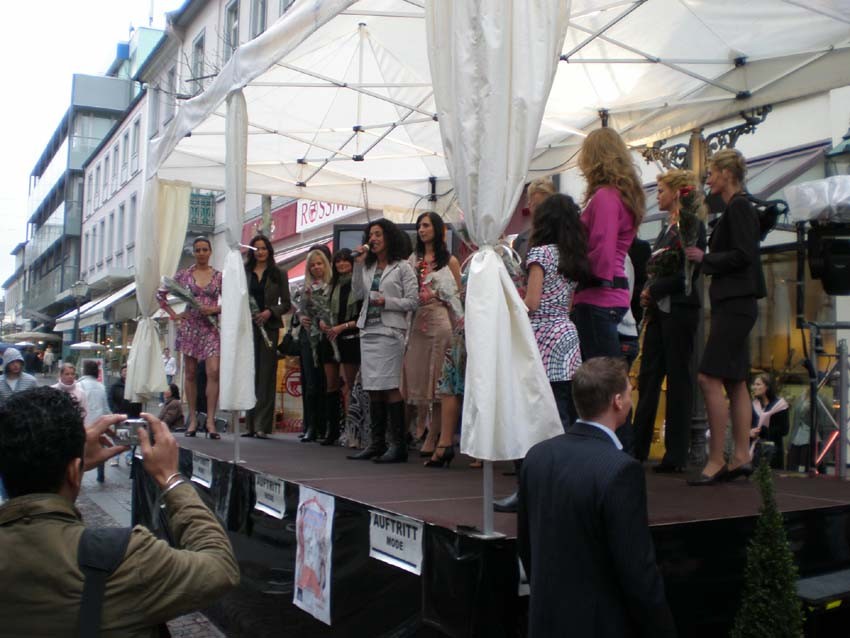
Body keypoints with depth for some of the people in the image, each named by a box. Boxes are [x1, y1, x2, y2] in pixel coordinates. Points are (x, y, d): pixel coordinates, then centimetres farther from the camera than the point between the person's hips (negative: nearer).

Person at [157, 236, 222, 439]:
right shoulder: (183, 275, 6)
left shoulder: (219, 276, 5)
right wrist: (173, 314, 5)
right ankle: (193, 419, 11)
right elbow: (160, 294, 12)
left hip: (211, 328, -1)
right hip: (189, 327, 1)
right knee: (191, 373, 4)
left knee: (213, 372, -14)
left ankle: (210, 421, -12)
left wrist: (215, 309, -10)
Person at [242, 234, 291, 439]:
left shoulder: (279, 274, 8)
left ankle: (262, 425, -4)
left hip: (269, 327, -2)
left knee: (266, 375, -4)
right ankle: (250, 424, 6)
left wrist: (270, 311, -12)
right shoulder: (244, 272, 12)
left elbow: (286, 304, 5)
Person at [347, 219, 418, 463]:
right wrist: (358, 265, 3)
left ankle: (398, 445, -6)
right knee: (373, 389, 8)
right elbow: (358, 294, 7)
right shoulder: (368, 267, 18)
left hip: (390, 331, -7)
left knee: (390, 387, -10)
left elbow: (413, 301, -3)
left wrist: (387, 302, -15)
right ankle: (377, 443, 14)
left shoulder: (402, 267, 1)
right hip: (368, 330, 7)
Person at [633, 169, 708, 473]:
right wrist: (648, 295, 3)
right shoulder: (667, 228, 18)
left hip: (679, 308, -8)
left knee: (678, 377, -3)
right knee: (648, 375, 8)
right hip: (659, 310, 9)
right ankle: (638, 447, 14)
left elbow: (689, 271, -17)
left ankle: (677, 455, 3)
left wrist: (654, 290, -13)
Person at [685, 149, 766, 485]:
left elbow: (742, 255, -19)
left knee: (710, 378, -12)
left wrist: (704, 258, -9)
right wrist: (703, 256, 11)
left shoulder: (738, 207, -10)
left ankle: (716, 460, -9)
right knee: (735, 381, 9)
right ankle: (741, 457, 12)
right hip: (733, 304, 11)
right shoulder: (737, 208, 19)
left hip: (735, 304, -11)